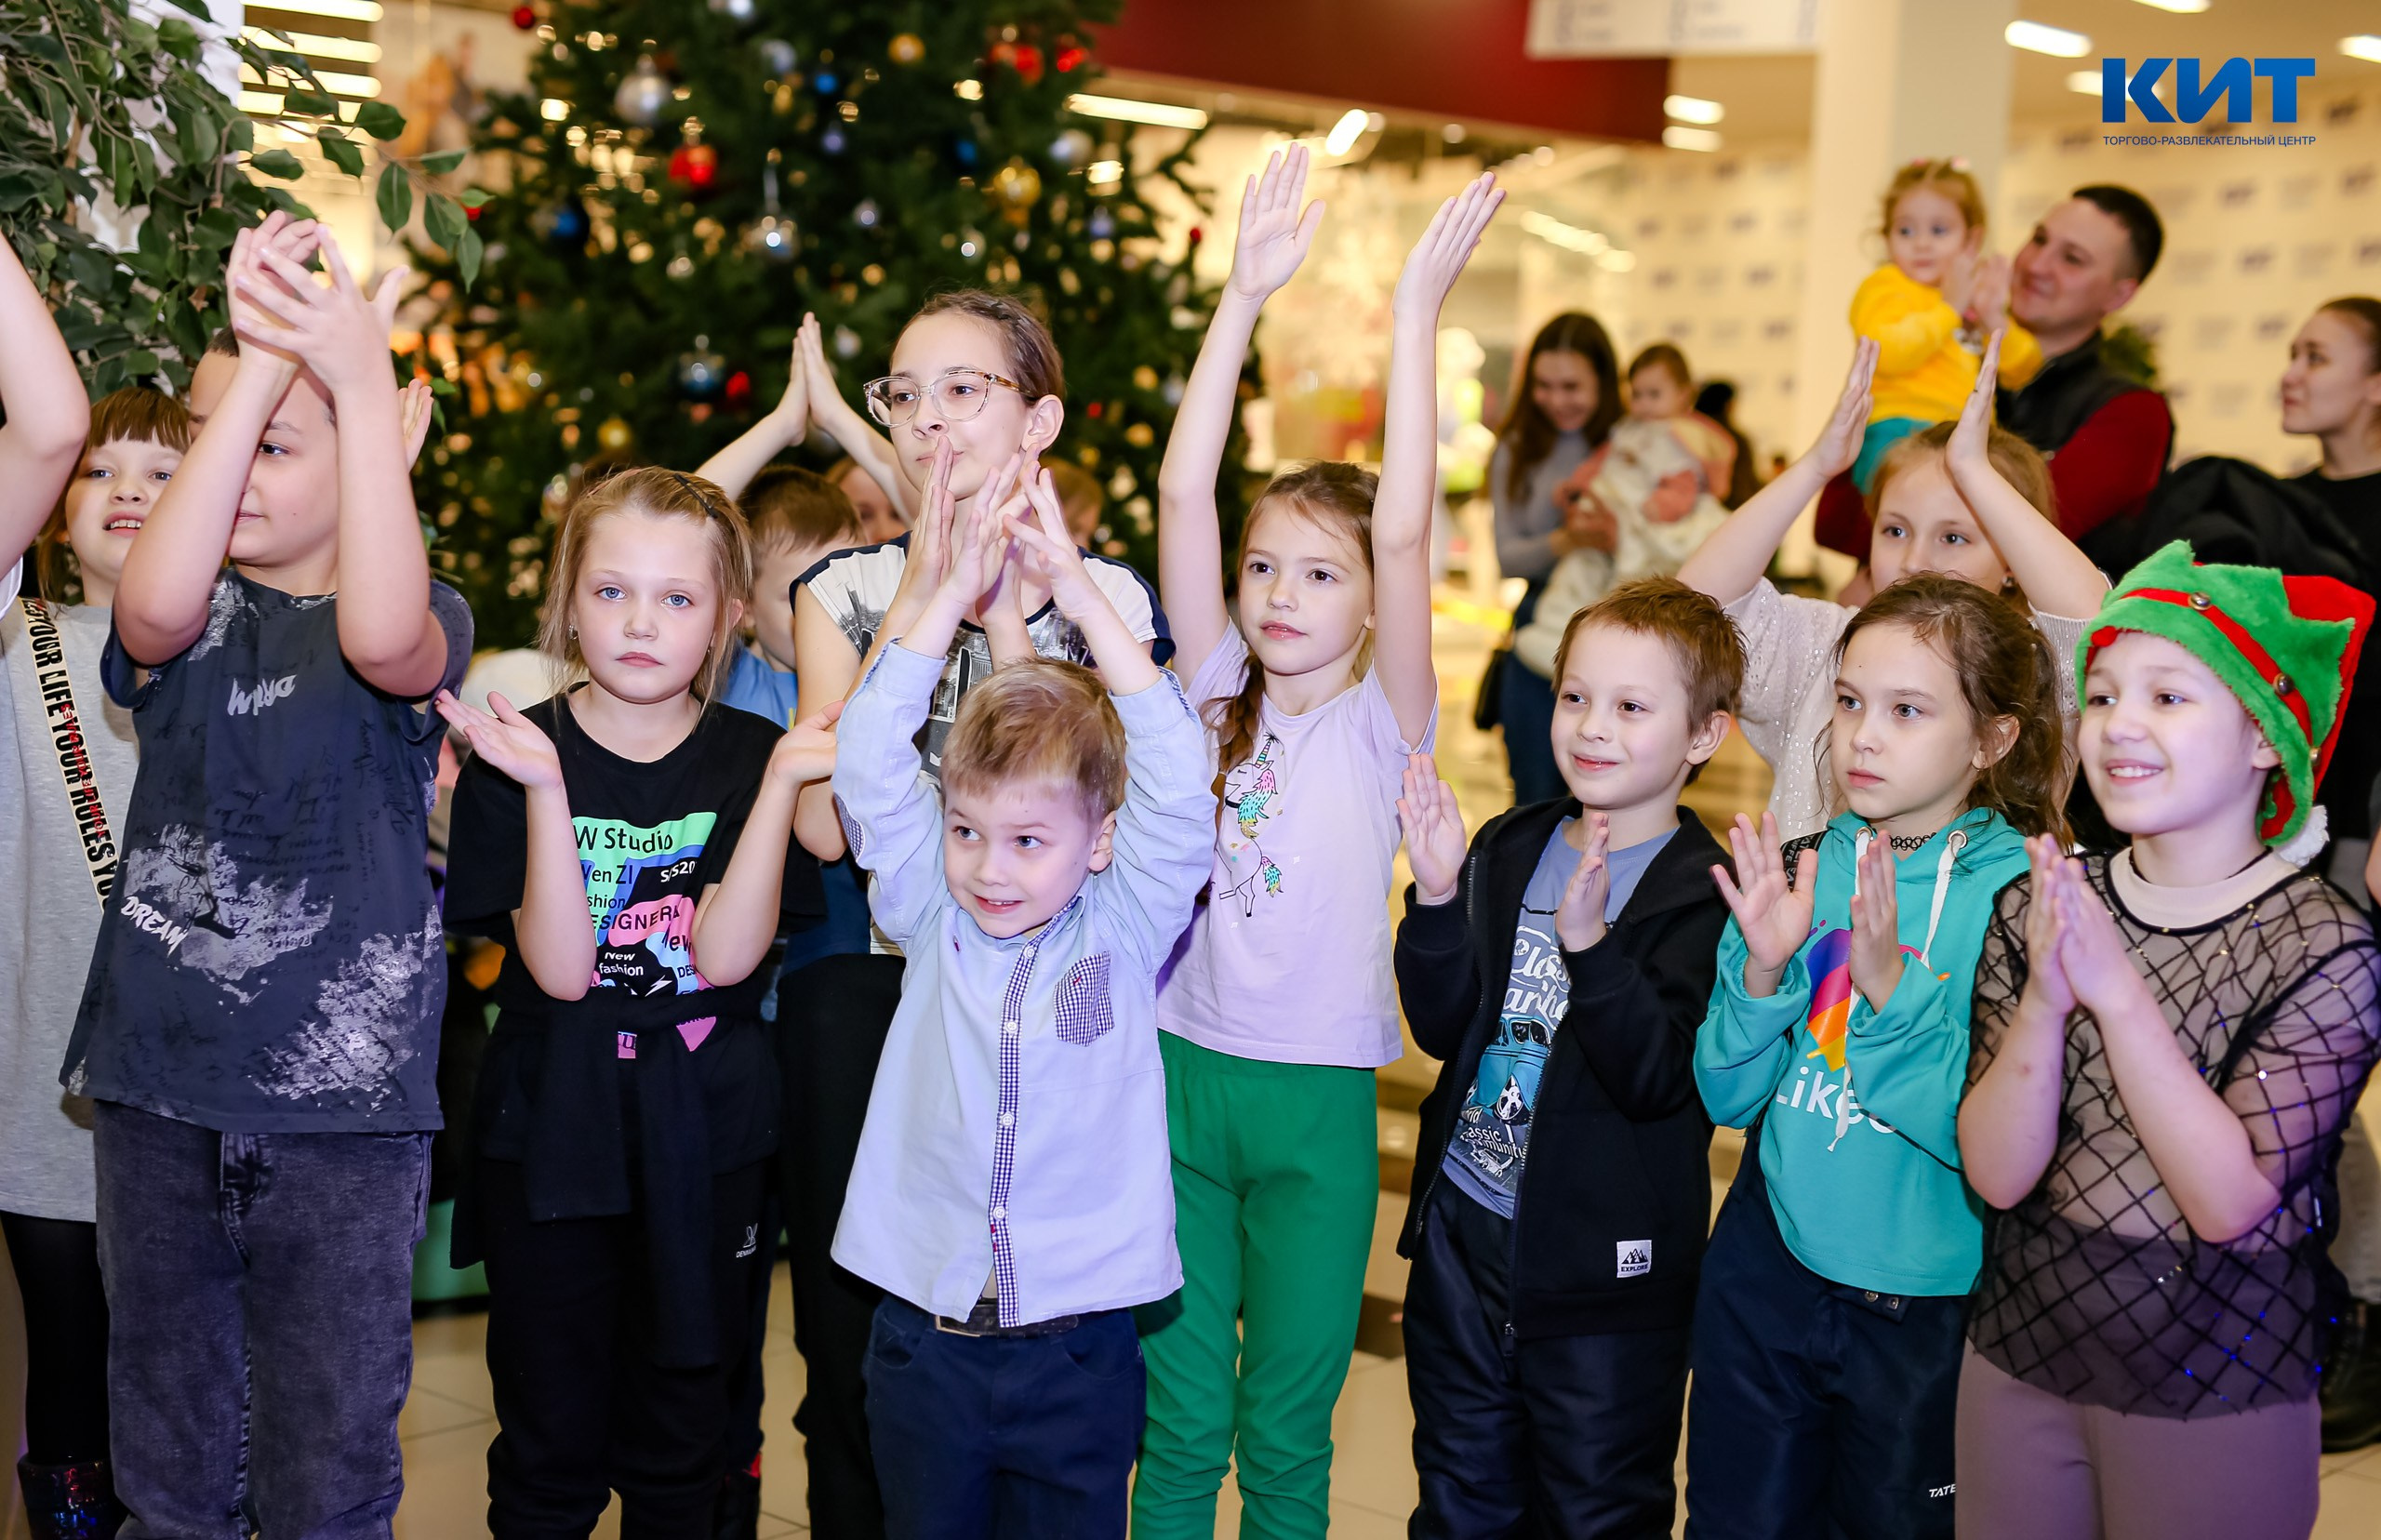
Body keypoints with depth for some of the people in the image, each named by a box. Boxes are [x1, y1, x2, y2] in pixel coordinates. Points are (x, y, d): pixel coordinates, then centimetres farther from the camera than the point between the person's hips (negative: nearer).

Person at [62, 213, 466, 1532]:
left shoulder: (422, 619, -1)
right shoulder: (192, 615, 4)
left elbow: (383, 635, -27)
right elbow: (154, 607, -22)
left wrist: (363, 382, -31)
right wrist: (256, 368, -26)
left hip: (342, 1091, -2)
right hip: (160, 1077, 3)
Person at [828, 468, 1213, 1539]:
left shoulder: (1123, 932, -3)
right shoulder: (933, 919, 1)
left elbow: (1173, 778, -13)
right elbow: (871, 759, -4)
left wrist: (1080, 592, -12)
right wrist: (954, 593, -5)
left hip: (1077, 1351, -2)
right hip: (923, 1339, 2)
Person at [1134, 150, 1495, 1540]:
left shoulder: (1382, 726, -4)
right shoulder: (1215, 694, 2)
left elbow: (1406, 531, -18)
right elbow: (1184, 492, -7)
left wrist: (1417, 313, -21)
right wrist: (1246, 294, -13)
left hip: (1317, 1098, -2)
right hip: (1182, 1073, 2)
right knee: (1179, 1427, 10)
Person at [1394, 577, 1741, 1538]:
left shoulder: (1704, 895, -14)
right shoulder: (1509, 850, 3)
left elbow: (1659, 1077, -24)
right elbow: (1443, 1027, -3)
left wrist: (1590, 943, -37)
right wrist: (1438, 897, -17)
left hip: (1606, 1267, -5)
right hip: (1464, 1226, 5)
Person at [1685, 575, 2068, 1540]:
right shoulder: (1798, 871, -2)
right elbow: (1728, 1096, -1)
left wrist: (1890, 986, -31)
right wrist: (1764, 968, -17)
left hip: (1928, 1307, -4)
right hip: (1765, 1272, 4)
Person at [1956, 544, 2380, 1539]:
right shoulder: (2034, 909, -3)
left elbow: (2232, 1201, -22)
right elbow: (1997, 1173, -10)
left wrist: (2117, 991, -26)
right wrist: (2045, 999, -26)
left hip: (2217, 1394, -3)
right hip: (2019, 1352, 4)